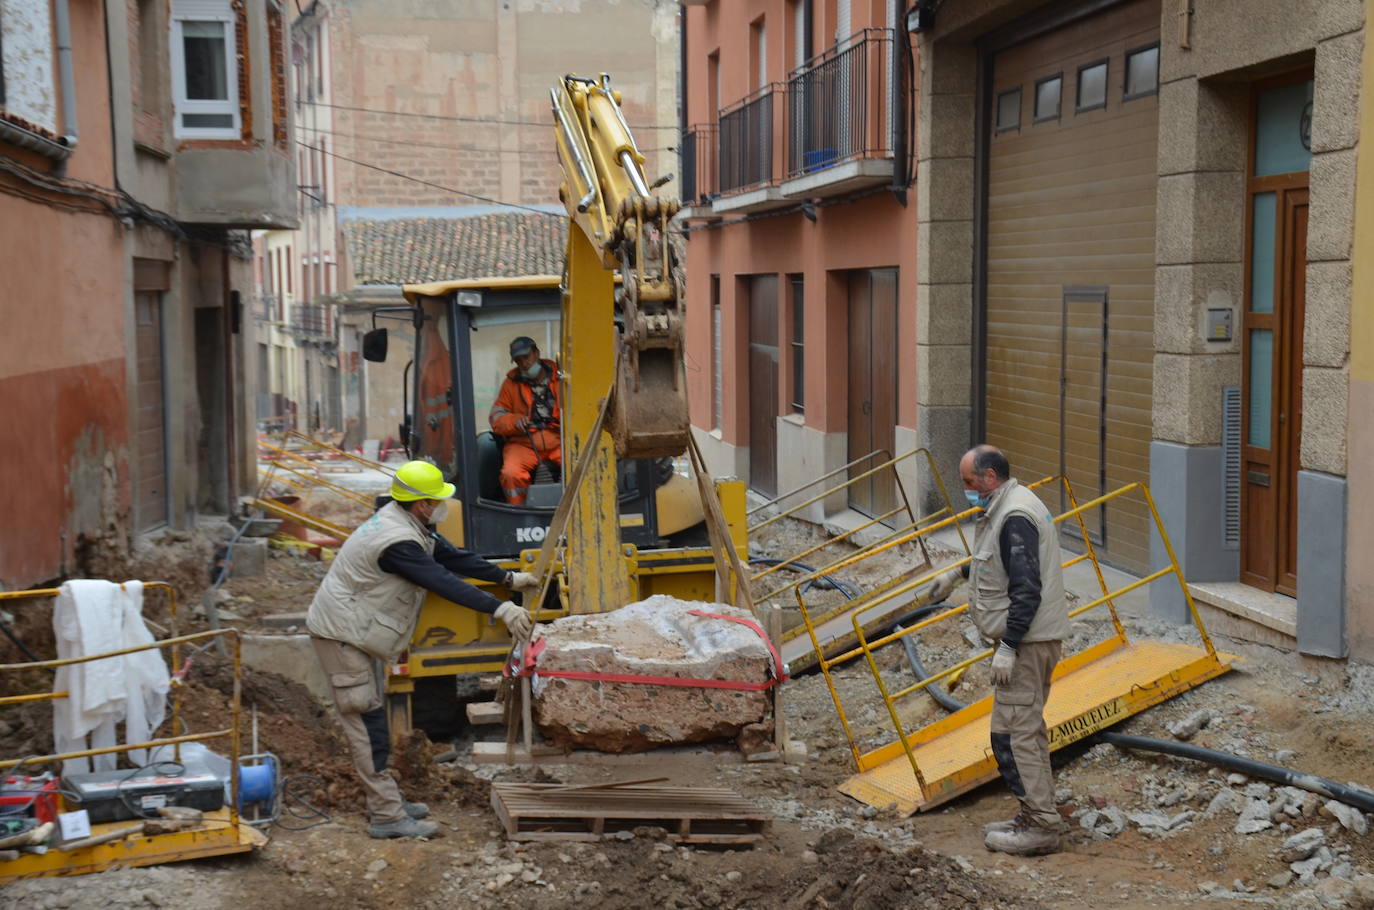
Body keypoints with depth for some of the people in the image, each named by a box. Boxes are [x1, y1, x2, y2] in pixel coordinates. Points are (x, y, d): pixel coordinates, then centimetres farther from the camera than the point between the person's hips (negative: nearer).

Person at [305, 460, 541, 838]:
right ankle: (386, 816, -9)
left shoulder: (409, 523, 6)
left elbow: (452, 557, 10)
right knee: (364, 719, -10)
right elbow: (445, 583, -34)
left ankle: (385, 803, 24)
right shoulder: (397, 541, -27)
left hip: (352, 630, 11)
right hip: (339, 632, -11)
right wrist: (500, 609, -37)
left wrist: (509, 578, 10)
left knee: (369, 717, 16)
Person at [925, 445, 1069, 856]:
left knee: (1013, 731, -10)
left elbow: (1026, 589, -26)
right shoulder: (1007, 507, 14)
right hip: (1029, 638, 11)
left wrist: (1007, 647, -26)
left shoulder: (1015, 517, -21)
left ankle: (1040, 826, -5)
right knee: (1028, 728, 17)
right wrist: (958, 573, 41)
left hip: (1026, 640, -11)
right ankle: (1037, 816, 25)